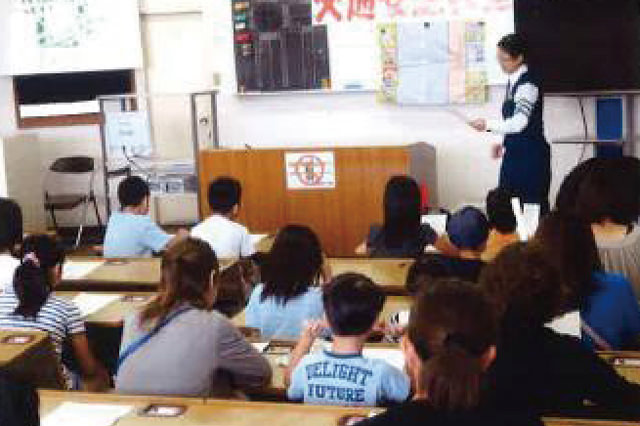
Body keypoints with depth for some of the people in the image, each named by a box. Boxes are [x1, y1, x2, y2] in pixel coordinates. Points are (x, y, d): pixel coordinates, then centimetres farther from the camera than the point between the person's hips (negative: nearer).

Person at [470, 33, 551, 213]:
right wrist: (504, 144, 16)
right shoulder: (512, 82, 12)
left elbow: (519, 122, -24)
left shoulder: (528, 84, -15)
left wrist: (488, 125, -23)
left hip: (531, 155, -9)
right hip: (514, 153, 9)